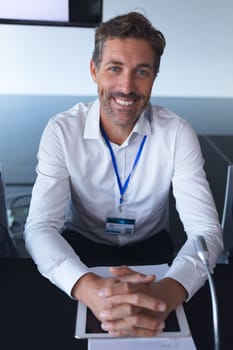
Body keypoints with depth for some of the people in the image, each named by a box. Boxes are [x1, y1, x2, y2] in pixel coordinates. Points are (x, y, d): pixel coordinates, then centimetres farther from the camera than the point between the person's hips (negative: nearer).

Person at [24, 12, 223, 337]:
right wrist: (88, 288, -46)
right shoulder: (62, 131, -18)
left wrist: (166, 293, -45)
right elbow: (40, 226, -25)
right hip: (82, 244, 0)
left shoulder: (177, 134, -18)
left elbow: (206, 230, -23)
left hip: (150, 245, 1)